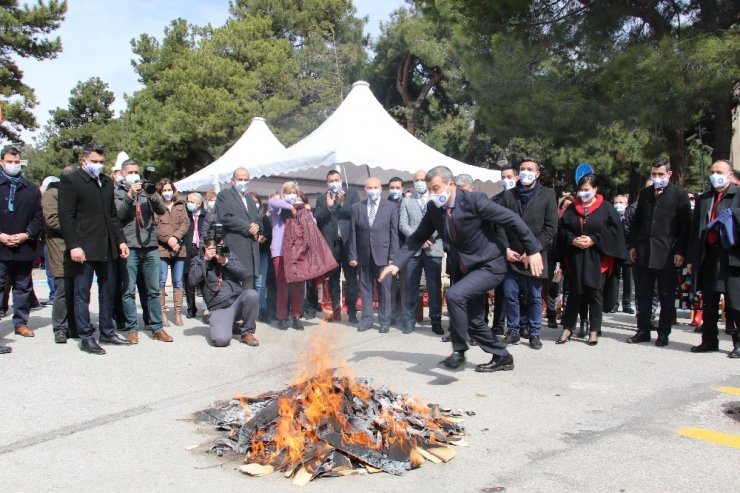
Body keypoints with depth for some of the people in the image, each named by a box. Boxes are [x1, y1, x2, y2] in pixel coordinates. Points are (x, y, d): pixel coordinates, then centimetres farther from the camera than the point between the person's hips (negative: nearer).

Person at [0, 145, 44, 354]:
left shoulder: (31, 189, 8)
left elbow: (38, 217, 6)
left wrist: (26, 235, -9)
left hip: (24, 248, 3)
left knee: (23, 287, 13)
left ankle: (21, 322, 25)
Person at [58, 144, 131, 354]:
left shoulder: (107, 182, 15)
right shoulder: (70, 180, -4)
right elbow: (66, 216, -10)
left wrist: (121, 240, 10)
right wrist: (73, 246, -17)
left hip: (107, 247, 7)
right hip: (85, 248, -7)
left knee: (108, 291, 12)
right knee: (82, 293, 1)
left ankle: (107, 332, 22)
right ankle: (86, 337, 7)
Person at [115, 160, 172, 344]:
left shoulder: (147, 190, 16)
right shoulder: (117, 192, 8)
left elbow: (162, 210, 3)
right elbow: (117, 214, -7)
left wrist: (152, 195, -14)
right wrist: (130, 195, -16)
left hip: (151, 246, 3)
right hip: (129, 247, -3)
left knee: (153, 290, 5)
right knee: (129, 290, -1)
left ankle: (157, 328, 10)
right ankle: (132, 329, 8)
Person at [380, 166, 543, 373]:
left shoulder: (474, 200, -22)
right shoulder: (434, 209, -4)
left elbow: (512, 219, -18)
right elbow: (418, 237, 1)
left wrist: (533, 250, -18)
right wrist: (397, 263, -11)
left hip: (490, 266, -7)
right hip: (465, 268, 8)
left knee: (454, 294, -27)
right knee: (472, 321, 12)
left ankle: (459, 351, -11)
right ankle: (502, 357, 32)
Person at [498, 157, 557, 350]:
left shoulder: (547, 195, 2)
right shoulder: (508, 195, 10)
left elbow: (551, 228, -3)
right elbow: (500, 224, 6)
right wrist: (506, 249, -6)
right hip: (511, 256, 2)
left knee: (534, 297, 4)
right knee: (510, 295, 3)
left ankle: (534, 334, 16)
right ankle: (513, 331, 16)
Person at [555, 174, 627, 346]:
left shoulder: (606, 208, 0)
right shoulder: (572, 209, 9)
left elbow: (615, 229, -6)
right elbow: (561, 228, 8)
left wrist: (594, 240, -14)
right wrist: (572, 240, -10)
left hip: (597, 258, -2)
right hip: (575, 258, 2)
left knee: (595, 293, 3)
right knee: (574, 293, 6)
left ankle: (594, 331, 12)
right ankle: (567, 329, 12)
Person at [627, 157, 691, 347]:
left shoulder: (679, 194, -1)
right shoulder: (645, 194, 13)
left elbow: (685, 226, -3)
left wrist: (681, 252, -9)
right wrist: (633, 245, 8)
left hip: (667, 255, -4)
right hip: (643, 254, 4)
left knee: (667, 297, 5)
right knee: (642, 296, 8)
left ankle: (664, 333, 14)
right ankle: (643, 331, 17)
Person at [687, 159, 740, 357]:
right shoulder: (703, 199, 16)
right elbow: (695, 229, 13)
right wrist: (692, 258, 10)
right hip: (708, 257, 6)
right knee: (709, 303, 12)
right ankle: (709, 340, 21)